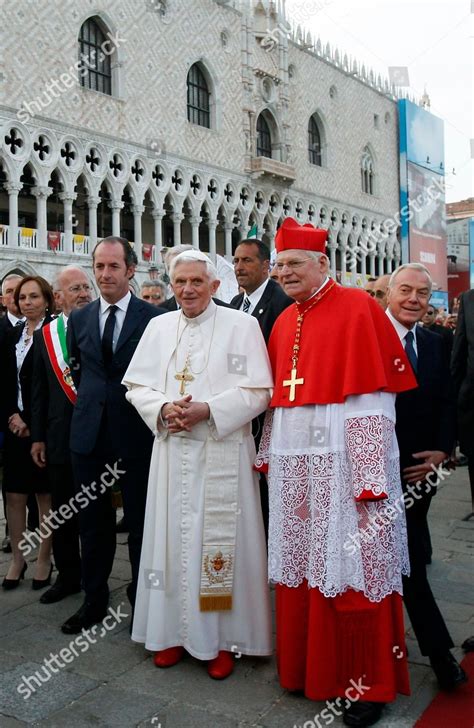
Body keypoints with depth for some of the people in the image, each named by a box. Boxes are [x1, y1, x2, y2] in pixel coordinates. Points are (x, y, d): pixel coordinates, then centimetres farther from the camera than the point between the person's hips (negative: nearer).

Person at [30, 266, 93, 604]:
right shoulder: (45, 335, 7)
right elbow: (39, 390, 9)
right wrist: (38, 437, 7)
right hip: (60, 437, 3)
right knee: (63, 511, 13)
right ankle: (68, 575, 30)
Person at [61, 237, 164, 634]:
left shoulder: (154, 317, -6)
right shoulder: (79, 318, 8)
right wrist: (92, 401, 11)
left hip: (136, 434, -4)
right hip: (90, 433, 4)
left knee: (141, 522, 8)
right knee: (93, 522, 13)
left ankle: (142, 601, 25)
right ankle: (94, 600, 29)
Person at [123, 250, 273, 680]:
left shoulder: (241, 325, -2)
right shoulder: (159, 327, 10)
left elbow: (257, 392, -7)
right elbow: (136, 385, 9)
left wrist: (206, 410, -18)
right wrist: (163, 409, -10)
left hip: (222, 453, -4)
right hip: (171, 451, 4)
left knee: (221, 541, 2)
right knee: (173, 538, 9)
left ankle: (223, 638, 16)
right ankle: (175, 630, 24)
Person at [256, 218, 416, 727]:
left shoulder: (358, 308, -7)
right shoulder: (284, 322, 13)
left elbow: (375, 397, -12)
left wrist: (371, 476, -17)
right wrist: (267, 453, 11)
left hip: (343, 460, -6)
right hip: (292, 463, 6)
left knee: (350, 566, 2)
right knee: (301, 566, 13)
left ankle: (368, 682, 21)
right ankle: (309, 667, 31)